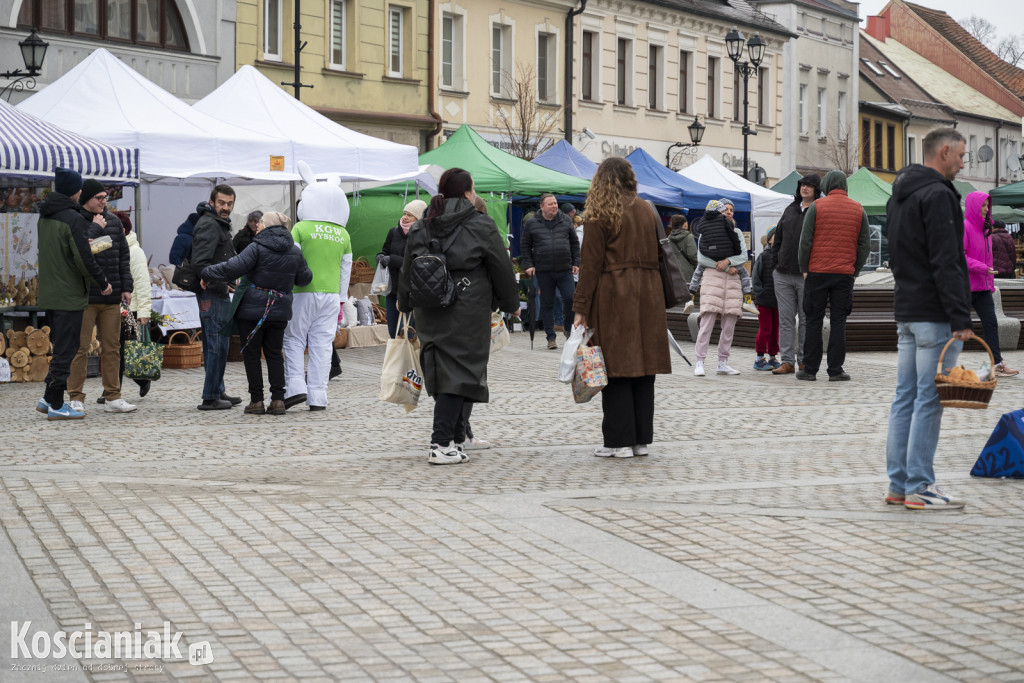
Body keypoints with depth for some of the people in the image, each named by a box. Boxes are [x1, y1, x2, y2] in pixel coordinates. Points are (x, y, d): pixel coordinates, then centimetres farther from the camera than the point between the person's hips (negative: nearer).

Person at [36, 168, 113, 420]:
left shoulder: (44, 217, 10)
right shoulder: (73, 219, -16)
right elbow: (84, 259, -18)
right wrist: (103, 283, -5)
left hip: (48, 293, 8)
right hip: (68, 295, -8)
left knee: (62, 347, 17)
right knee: (66, 349, -2)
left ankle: (49, 398, 17)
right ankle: (56, 405, 1)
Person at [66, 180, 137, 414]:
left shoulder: (113, 221, 12)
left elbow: (123, 255, 16)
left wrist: (126, 287, 11)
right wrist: (96, 228, -13)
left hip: (111, 297, 5)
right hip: (84, 297, -5)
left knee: (112, 348, 8)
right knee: (80, 348, -2)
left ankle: (112, 397, 14)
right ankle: (76, 397, 5)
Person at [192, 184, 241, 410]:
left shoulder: (220, 224, 19)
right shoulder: (209, 225, -15)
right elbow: (200, 263, -23)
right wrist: (222, 285, -21)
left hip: (219, 293, 11)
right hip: (213, 295, -11)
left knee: (217, 344, 17)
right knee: (217, 345, -9)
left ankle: (218, 391, 26)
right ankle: (210, 398, -6)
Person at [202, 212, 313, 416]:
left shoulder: (258, 247, -12)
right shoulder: (295, 251, 6)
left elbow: (235, 267, -19)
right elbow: (305, 278, 13)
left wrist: (208, 273, -8)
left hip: (252, 309, -5)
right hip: (279, 310, 5)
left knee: (251, 354, 4)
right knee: (274, 354, 11)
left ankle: (257, 400, 4)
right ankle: (278, 400, 4)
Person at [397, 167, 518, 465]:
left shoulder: (420, 228, 9)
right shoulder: (482, 227, -5)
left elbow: (407, 271, 17)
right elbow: (502, 270, 1)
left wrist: (404, 303, 33)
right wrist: (511, 303, 15)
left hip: (429, 315, 5)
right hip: (467, 315, -5)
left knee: (440, 371, 13)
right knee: (459, 372, -5)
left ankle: (455, 437, 21)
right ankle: (441, 444, -13)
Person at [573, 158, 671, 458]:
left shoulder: (601, 214, -5)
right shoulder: (647, 211, 10)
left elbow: (591, 263, -8)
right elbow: (658, 256, 11)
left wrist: (581, 307, -7)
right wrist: (661, 301, 14)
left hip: (613, 297, -5)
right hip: (648, 297, 5)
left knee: (617, 368, -2)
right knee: (643, 367, 8)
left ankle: (620, 441, -1)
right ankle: (642, 439, 12)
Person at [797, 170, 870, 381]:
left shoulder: (816, 207, -2)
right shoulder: (858, 210, 7)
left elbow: (805, 241, -5)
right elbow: (864, 245, 6)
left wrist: (804, 269, 5)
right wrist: (855, 270, 13)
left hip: (817, 272, -2)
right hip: (845, 274, 2)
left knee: (814, 321, 4)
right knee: (838, 321, 5)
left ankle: (810, 369, 6)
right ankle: (835, 370, 3)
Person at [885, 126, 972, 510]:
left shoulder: (899, 196, 17)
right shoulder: (938, 195, -14)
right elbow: (946, 263, -20)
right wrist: (960, 318, -20)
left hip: (906, 313, 10)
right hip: (934, 316, -10)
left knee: (906, 398, 10)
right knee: (929, 399, -6)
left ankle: (899, 485, 12)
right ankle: (919, 488, -5)